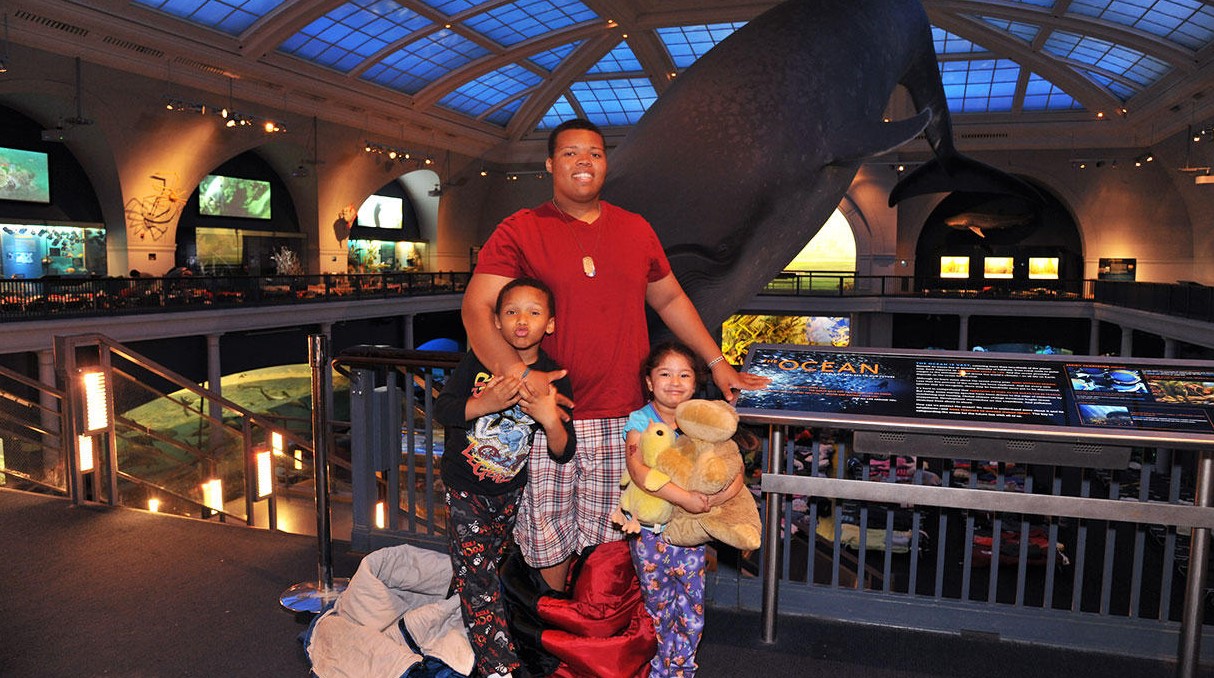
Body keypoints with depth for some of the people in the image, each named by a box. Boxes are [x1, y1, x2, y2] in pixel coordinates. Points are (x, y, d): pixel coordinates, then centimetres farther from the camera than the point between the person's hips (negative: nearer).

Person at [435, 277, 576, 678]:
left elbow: (563, 454, -13)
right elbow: (441, 410, -19)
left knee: (484, 568, 19)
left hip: (511, 489, 2)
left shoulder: (554, 379, -12)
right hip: (464, 484, -1)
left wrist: (550, 420, -34)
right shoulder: (480, 361, -14)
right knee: (474, 574, -4)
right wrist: (485, 403, -35)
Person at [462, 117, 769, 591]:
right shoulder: (519, 231, 1)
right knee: (548, 536, 5)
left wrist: (717, 362, 21)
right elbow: (476, 307, -8)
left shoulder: (636, 230, 14)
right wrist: (517, 371, -23)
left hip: (623, 420, 3)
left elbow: (670, 300, 24)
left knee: (610, 538, 7)